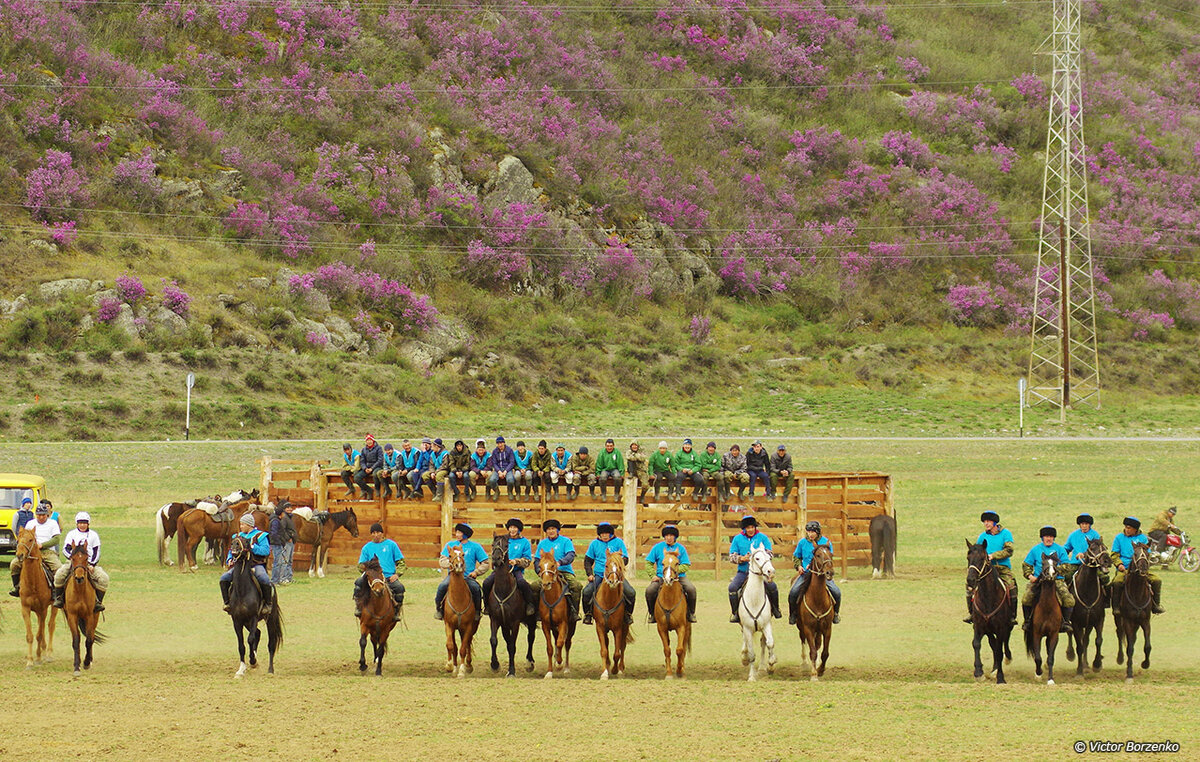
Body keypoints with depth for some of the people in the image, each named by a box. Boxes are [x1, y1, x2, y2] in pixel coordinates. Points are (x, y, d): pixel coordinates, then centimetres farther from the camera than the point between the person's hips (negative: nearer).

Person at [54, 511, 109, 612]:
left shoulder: (93, 535, 10)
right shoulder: (71, 534, 11)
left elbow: (96, 553, 7)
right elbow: (65, 549, 4)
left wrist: (92, 565, -10)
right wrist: (71, 556, -17)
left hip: (89, 563, 0)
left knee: (103, 578, -25)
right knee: (59, 574, -28)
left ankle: (98, 601, -12)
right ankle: (58, 598, -12)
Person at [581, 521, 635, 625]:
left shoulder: (618, 542, 5)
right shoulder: (595, 543, 11)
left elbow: (625, 559, 2)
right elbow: (587, 561, 15)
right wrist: (589, 574, 0)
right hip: (599, 575, 1)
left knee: (631, 593, -21)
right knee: (586, 592, -25)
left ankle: (628, 613, 4)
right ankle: (587, 614, -3)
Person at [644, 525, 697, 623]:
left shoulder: (681, 548, 5)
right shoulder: (658, 547, 5)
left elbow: (685, 566, 0)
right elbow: (648, 564, 8)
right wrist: (654, 575, -6)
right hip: (661, 577, 0)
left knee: (691, 589, -27)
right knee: (649, 590, -27)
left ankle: (691, 612, -3)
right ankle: (652, 613, -2)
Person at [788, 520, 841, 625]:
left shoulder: (826, 542, -3)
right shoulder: (802, 542, 3)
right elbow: (796, 557, 19)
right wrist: (798, 566, -2)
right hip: (806, 573, 1)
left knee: (836, 592, -19)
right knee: (793, 592, -22)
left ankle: (836, 613, 10)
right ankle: (793, 614, 3)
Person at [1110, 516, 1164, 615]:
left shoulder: (1143, 538, 11)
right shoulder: (1119, 538, 8)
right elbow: (1114, 555, 7)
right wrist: (1119, 564, -11)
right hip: (1124, 569, -2)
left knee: (1157, 580, -16)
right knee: (1117, 582, -32)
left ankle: (1156, 604, 0)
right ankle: (1116, 607, -19)